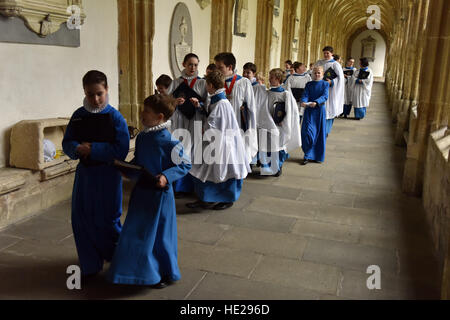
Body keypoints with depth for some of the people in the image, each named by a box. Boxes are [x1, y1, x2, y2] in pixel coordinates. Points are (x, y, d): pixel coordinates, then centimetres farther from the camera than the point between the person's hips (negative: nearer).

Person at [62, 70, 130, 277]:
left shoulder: (115, 117, -11)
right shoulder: (78, 116, 2)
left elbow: (121, 150, -17)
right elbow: (67, 143, 3)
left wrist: (92, 149, -20)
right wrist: (78, 148, -19)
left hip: (107, 174, -4)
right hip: (84, 172, 5)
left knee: (106, 219, 4)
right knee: (81, 219, 8)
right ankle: (90, 265, 25)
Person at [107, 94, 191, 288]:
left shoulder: (169, 142, -18)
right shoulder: (141, 137, 4)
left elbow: (185, 164, -12)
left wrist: (166, 176, -23)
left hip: (159, 193, -7)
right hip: (141, 190, 7)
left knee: (159, 234, 5)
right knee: (136, 232, 15)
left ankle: (165, 274, 25)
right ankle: (142, 270, 34)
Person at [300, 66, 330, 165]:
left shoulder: (325, 84, 3)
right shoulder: (309, 84, 8)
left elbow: (325, 96, -12)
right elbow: (305, 95, -3)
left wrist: (316, 102, -29)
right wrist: (303, 101, -26)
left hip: (320, 110, -1)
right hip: (309, 110, 1)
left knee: (319, 133, 5)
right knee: (308, 132, -8)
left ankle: (318, 156, 18)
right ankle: (308, 156, 1)